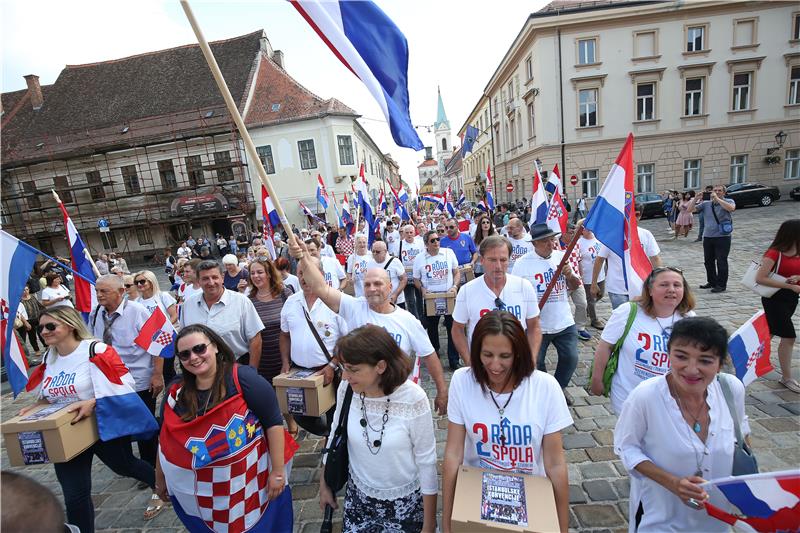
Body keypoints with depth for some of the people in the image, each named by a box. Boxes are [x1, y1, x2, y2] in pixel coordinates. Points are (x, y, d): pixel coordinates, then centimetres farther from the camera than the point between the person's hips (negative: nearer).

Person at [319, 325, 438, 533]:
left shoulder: (413, 399, -28)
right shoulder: (346, 389, -18)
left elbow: (427, 461, -16)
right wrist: (325, 484, 9)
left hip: (406, 502, -2)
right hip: (358, 496, 3)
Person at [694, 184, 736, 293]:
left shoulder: (728, 201, 0)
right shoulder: (706, 203, 9)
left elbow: (731, 208, -22)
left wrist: (717, 198, -22)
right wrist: (696, 199, -11)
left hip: (723, 237, -4)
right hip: (707, 236, 4)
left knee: (721, 261, -1)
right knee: (708, 261, 12)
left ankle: (721, 285, 8)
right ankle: (711, 282, 26)